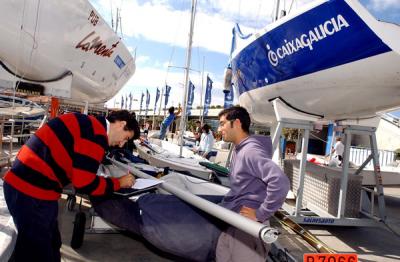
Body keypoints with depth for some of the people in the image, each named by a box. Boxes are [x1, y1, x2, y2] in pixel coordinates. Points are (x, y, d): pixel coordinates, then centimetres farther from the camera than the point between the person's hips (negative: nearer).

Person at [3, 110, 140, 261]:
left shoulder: (90, 126, 13)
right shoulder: (97, 133, -17)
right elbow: (85, 184, -18)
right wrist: (119, 183, -4)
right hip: (31, 193, -10)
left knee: (51, 245, 22)